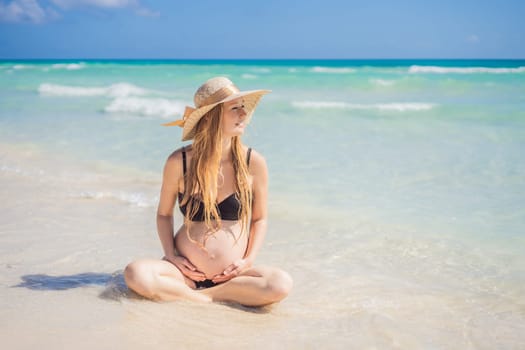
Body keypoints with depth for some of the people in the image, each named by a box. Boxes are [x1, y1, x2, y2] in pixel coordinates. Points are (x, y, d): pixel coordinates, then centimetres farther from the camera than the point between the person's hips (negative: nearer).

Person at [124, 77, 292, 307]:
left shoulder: (253, 163, -2)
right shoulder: (179, 162, -4)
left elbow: (259, 219, 9)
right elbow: (164, 214, 10)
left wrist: (249, 261, -5)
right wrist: (170, 256, -5)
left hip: (231, 274, 1)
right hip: (187, 270, -1)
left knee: (281, 284, -29)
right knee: (136, 274, -30)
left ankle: (183, 294, -14)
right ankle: (212, 302, -14)